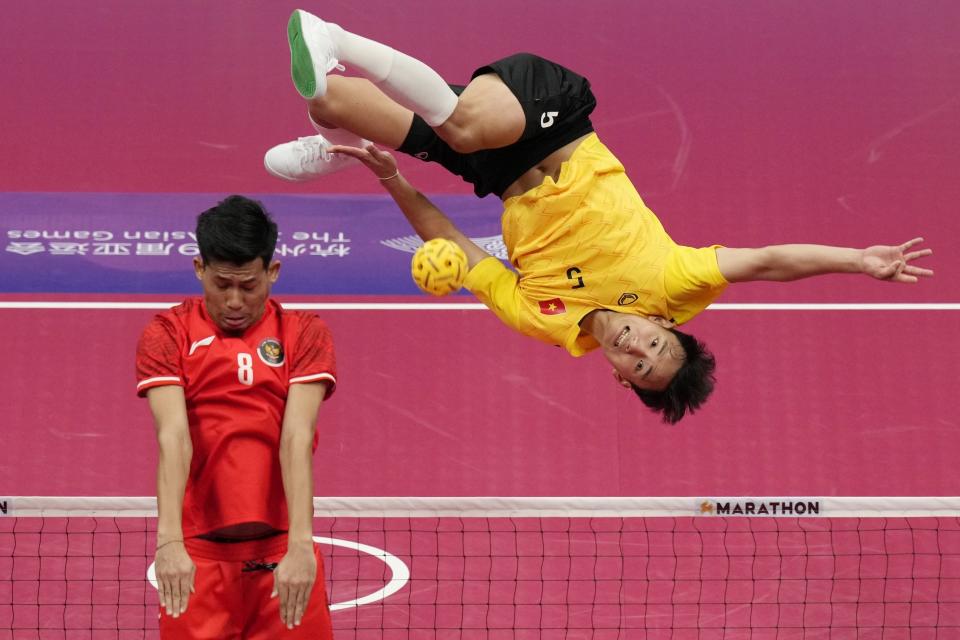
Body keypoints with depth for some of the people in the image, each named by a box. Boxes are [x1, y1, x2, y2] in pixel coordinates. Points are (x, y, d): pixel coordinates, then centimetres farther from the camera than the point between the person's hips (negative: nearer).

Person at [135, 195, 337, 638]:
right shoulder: (166, 335, 1)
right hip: (196, 555, 0)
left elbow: (297, 439, -10)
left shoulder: (305, 334, 3)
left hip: (283, 552, 1)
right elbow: (173, 437, -12)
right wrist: (169, 542, -25)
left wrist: (300, 546, -21)